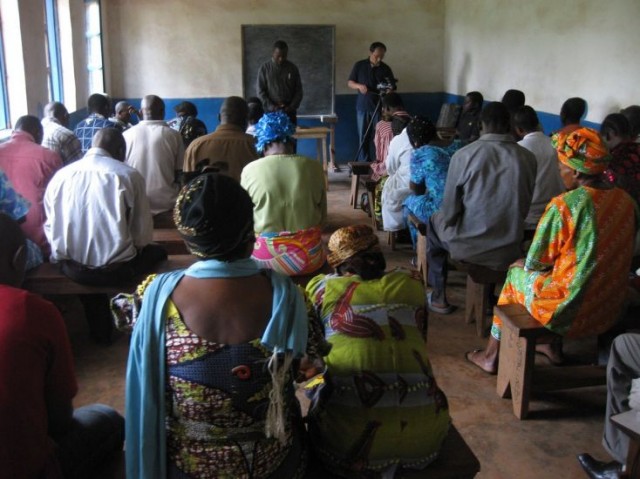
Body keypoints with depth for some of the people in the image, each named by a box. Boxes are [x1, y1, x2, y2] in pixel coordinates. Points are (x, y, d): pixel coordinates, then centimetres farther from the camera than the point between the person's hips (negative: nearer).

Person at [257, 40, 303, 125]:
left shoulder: (292, 68, 7)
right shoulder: (265, 68, 1)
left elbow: (298, 91, 8)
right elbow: (260, 91, -2)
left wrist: (292, 107, -8)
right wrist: (272, 108, -13)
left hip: (289, 112, 2)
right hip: (271, 112, -2)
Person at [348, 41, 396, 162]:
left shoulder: (386, 68, 2)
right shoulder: (359, 65, 2)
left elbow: (392, 87, 2)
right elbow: (349, 83, 5)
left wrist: (389, 91, -22)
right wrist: (359, 86, -16)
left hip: (380, 107, 0)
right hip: (363, 106, 0)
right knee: (363, 136, 3)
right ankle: (363, 162, 10)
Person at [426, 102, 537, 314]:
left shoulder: (463, 155, -15)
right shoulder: (528, 158, -6)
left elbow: (450, 211, -9)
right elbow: (524, 208, 6)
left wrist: (448, 221, 13)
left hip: (469, 245, -3)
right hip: (510, 250, 3)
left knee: (434, 223, 29)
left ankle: (439, 296, 34)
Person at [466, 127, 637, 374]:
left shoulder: (563, 205, -22)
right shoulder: (625, 201, -3)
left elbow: (536, 262, -11)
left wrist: (523, 264, 12)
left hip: (567, 314, -5)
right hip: (609, 311, 6)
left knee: (516, 273, 20)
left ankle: (492, 356, 32)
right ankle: (553, 347, 39)